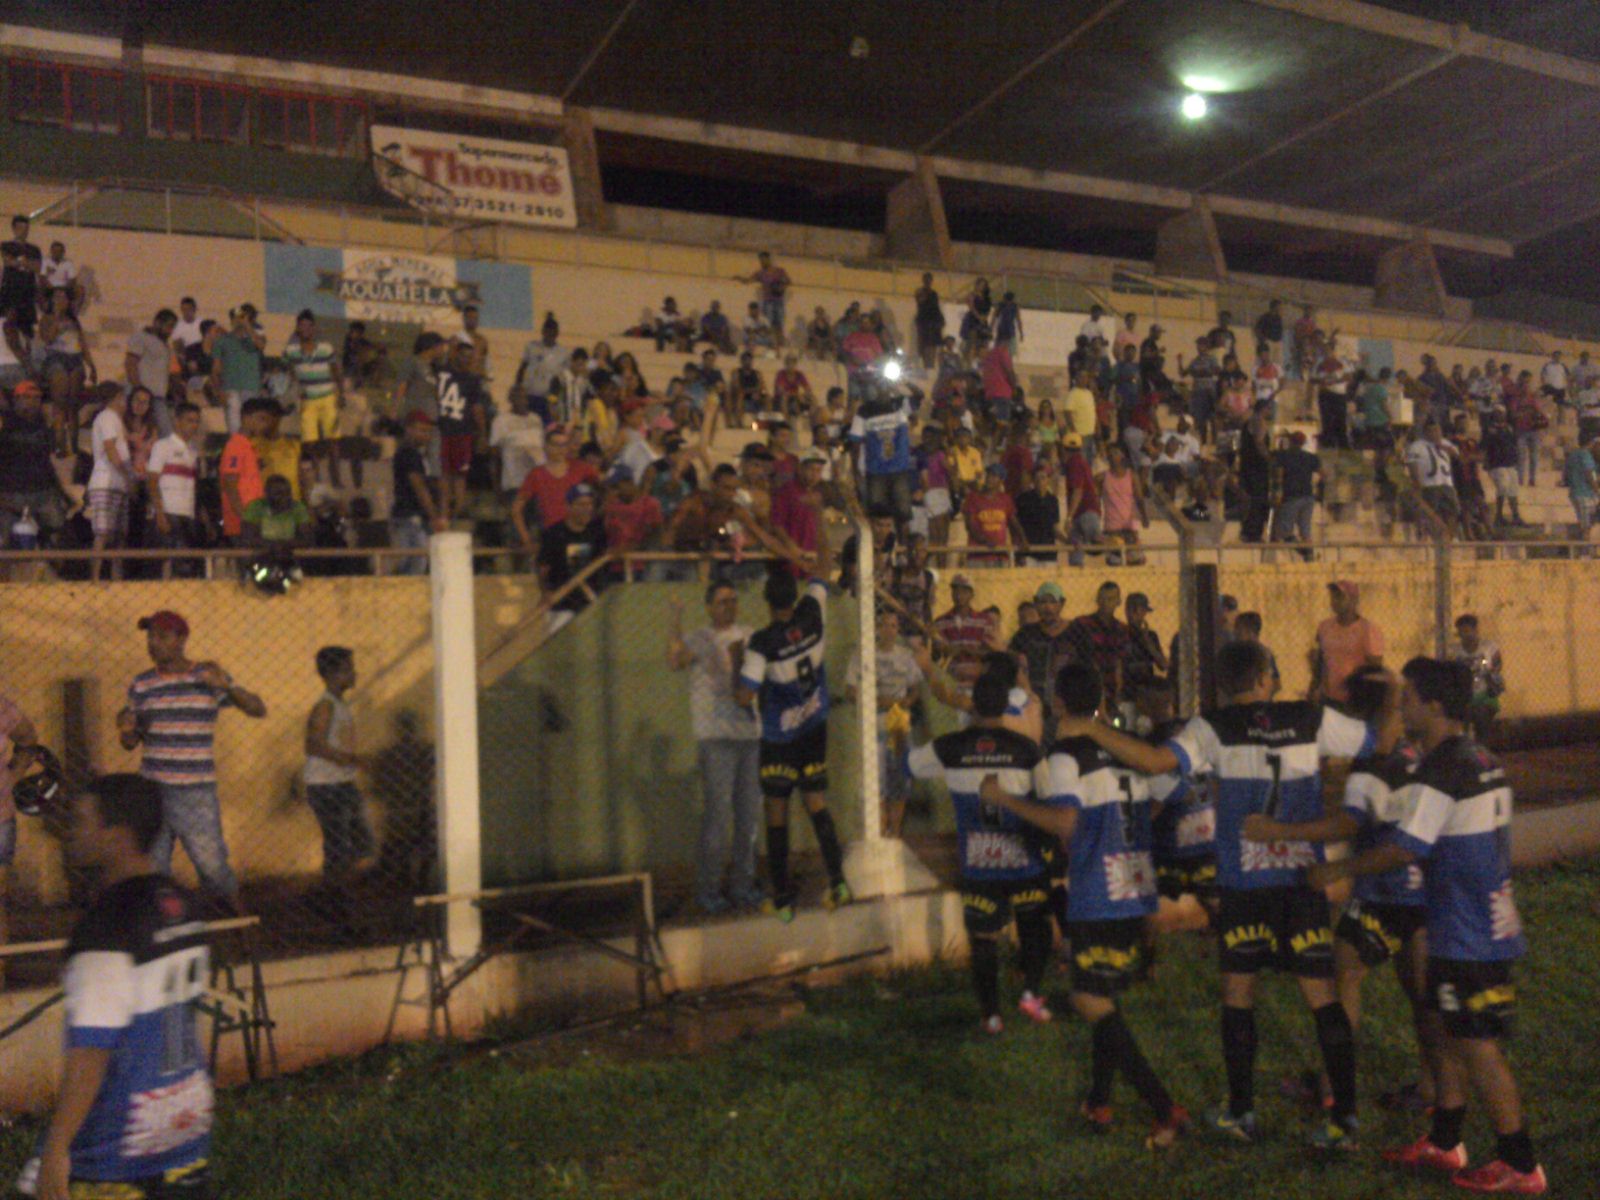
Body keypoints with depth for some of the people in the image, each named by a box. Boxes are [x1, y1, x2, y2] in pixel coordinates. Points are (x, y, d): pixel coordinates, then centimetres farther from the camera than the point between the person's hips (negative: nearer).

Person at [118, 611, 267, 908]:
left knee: (213, 868, -1)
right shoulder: (141, 685, 8)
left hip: (196, 793, -3)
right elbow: (130, 743, 13)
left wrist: (227, 686, -20)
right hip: (151, 791, 3)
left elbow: (258, 710, -4)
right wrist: (125, 729, -10)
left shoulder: (208, 677, 0)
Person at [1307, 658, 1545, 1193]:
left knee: (1479, 1047, 0)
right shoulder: (1483, 762, 9)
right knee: (1454, 1034, 17)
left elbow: (1403, 850, -20)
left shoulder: (1439, 774, -20)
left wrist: (1337, 870, -9)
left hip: (1467, 936, -9)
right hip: (1492, 924, 9)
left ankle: (1520, 1166, 10)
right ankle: (1443, 1143, 27)